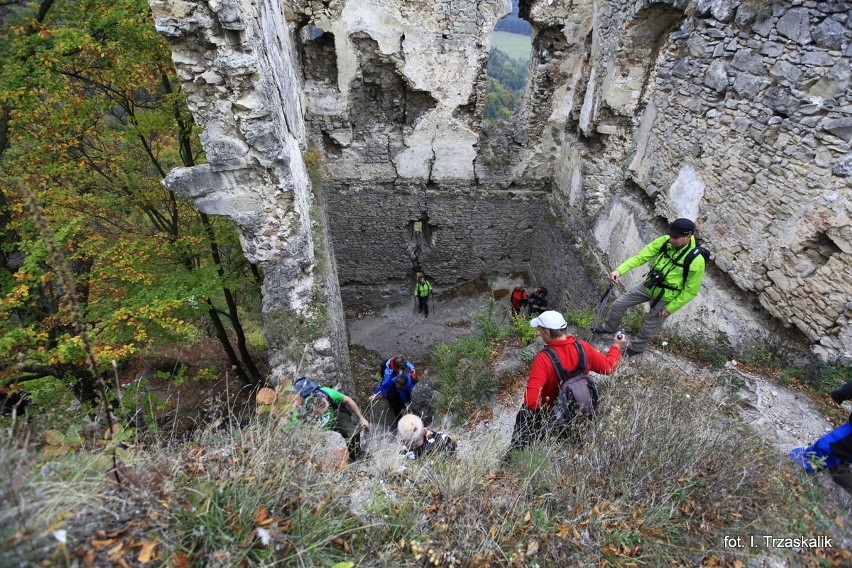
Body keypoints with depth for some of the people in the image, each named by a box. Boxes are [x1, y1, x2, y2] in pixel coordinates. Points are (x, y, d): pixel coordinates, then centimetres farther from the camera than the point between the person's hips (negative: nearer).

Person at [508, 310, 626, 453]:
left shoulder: (544, 359, -37)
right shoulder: (583, 348, -21)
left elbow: (531, 401, -42)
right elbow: (608, 366, -2)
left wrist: (541, 404, -21)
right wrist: (616, 347, 14)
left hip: (548, 413, -5)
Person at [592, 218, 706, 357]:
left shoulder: (696, 261, -29)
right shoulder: (664, 241, -19)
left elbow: (691, 291, -19)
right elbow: (641, 256, -20)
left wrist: (670, 308, -13)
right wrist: (619, 270, -35)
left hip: (665, 298, -4)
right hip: (648, 286, 4)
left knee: (650, 327, 13)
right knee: (617, 305, 11)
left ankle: (636, 348, 43)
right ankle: (609, 328, 40)